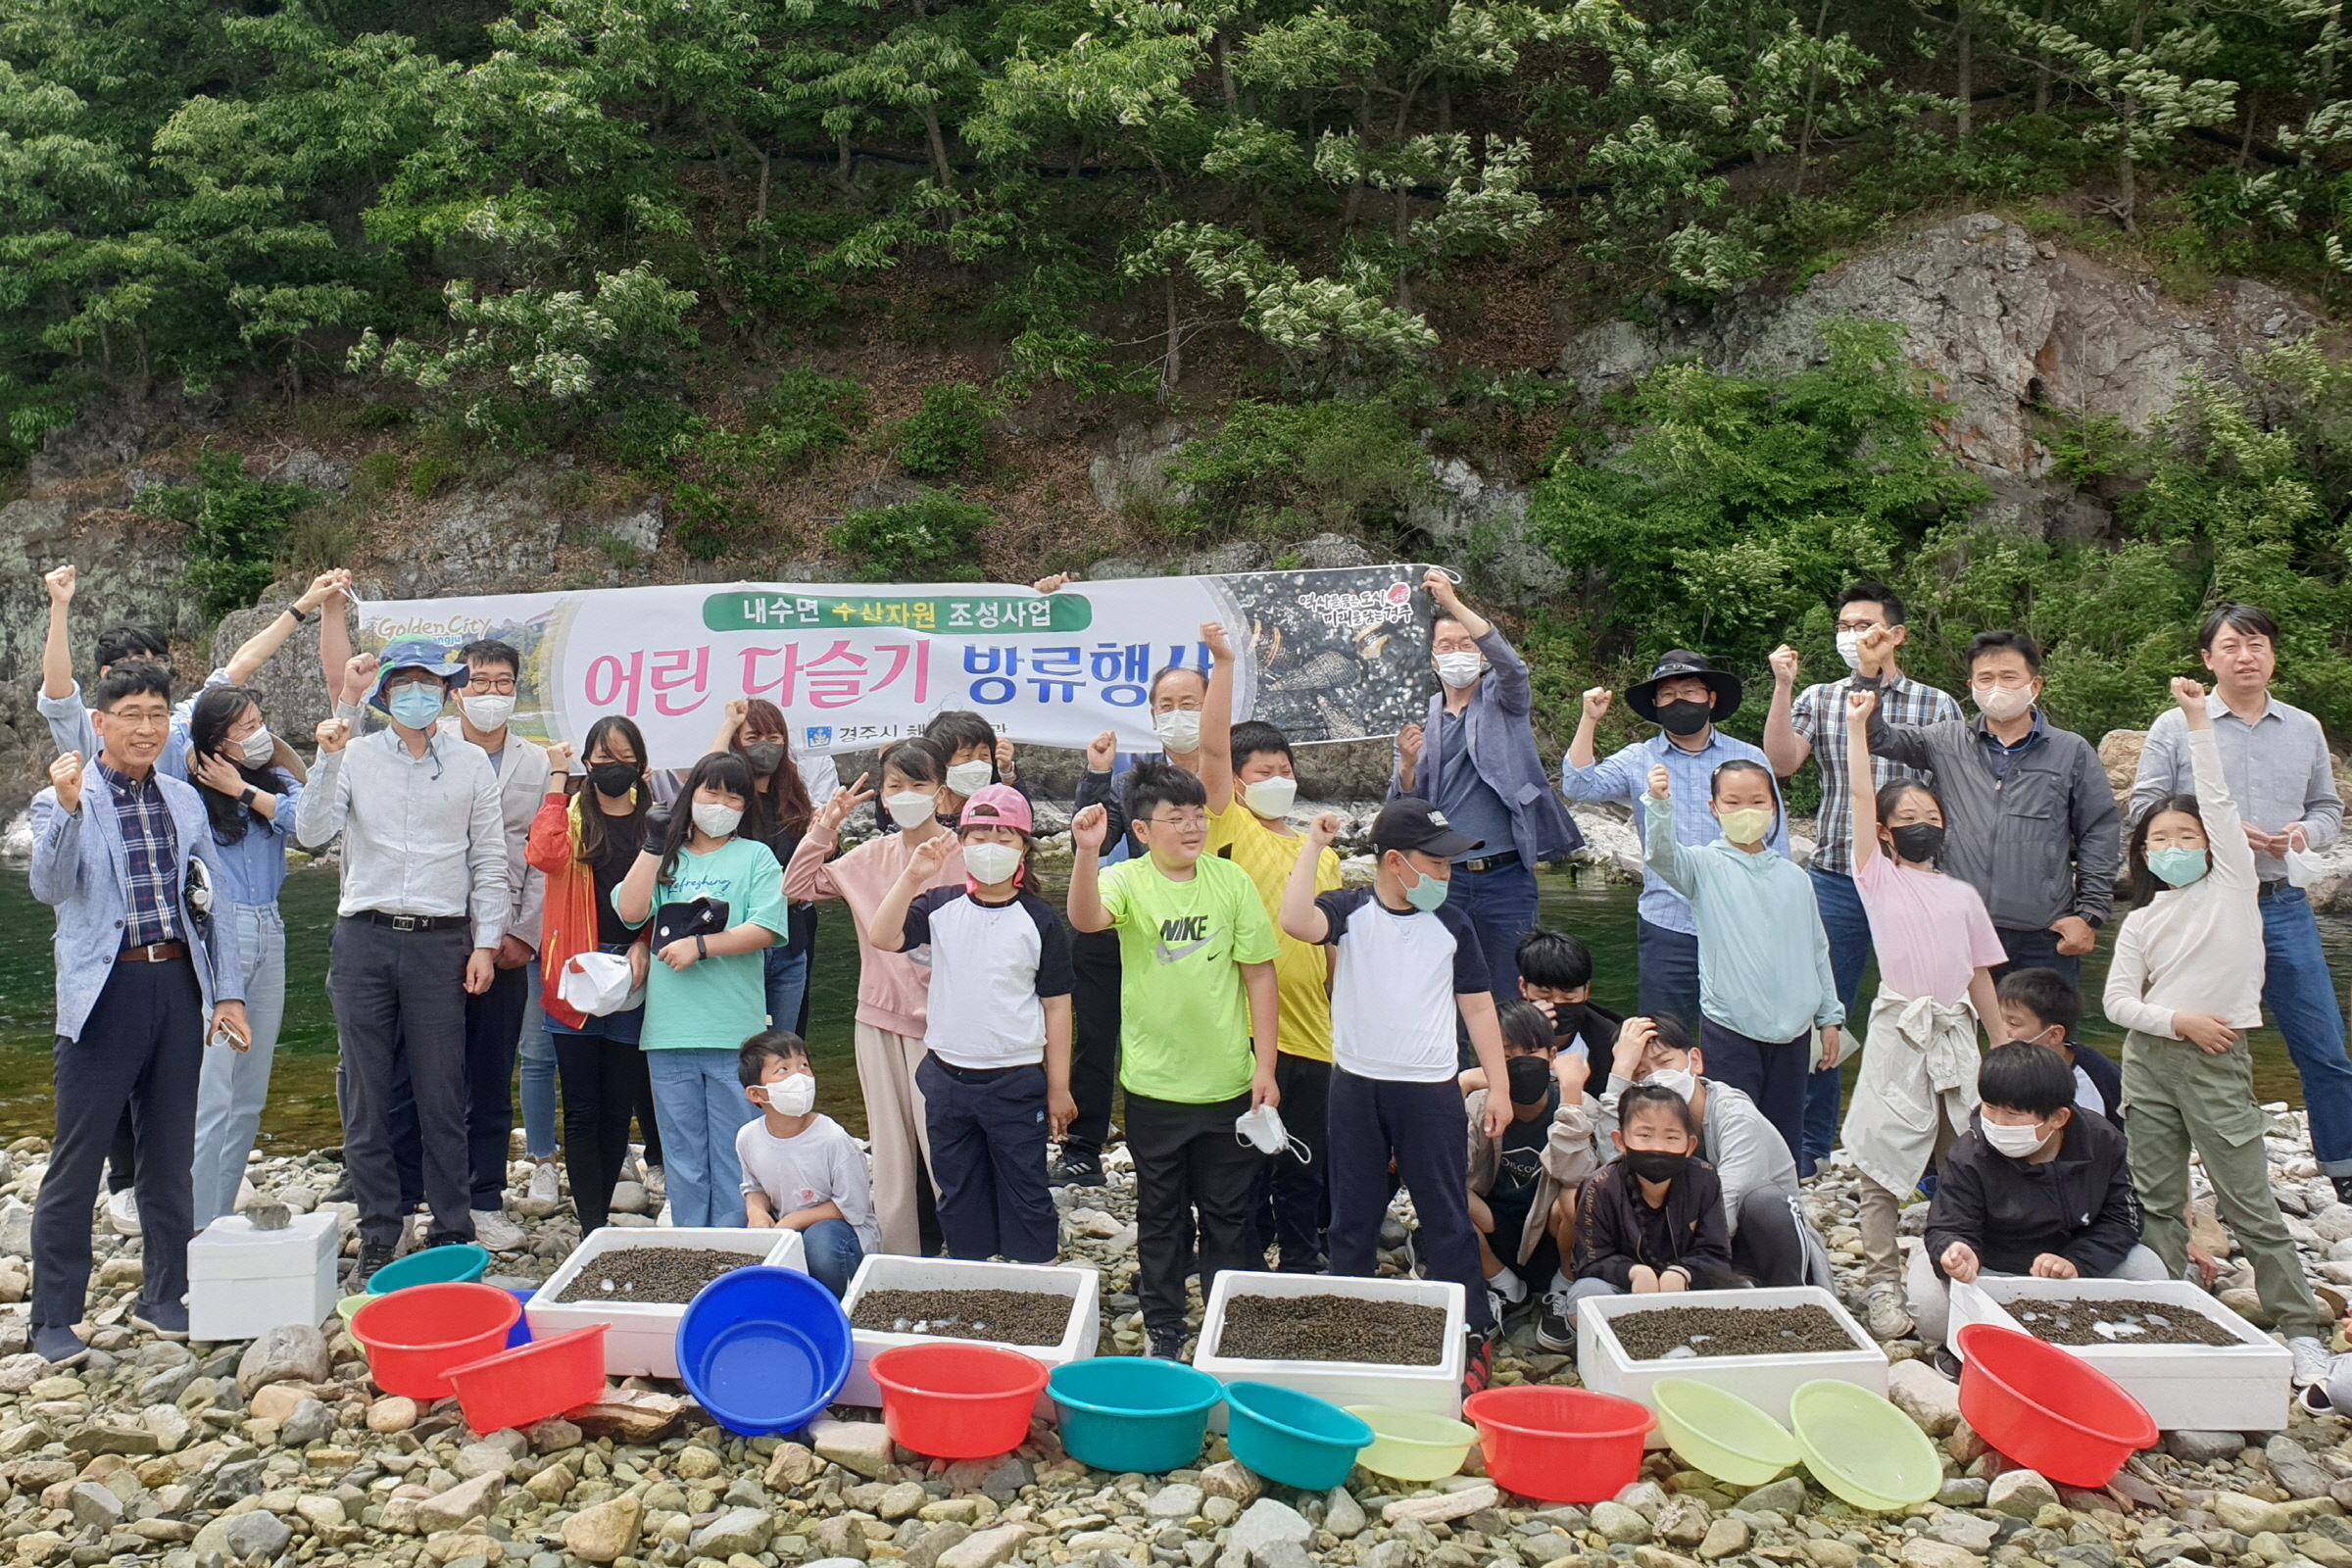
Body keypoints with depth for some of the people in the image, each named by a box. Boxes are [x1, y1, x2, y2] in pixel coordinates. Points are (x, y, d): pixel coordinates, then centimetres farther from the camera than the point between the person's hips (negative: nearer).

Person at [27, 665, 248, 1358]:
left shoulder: (183, 801, 12)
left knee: (170, 1155, 12)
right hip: (105, 990, -4)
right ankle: (54, 1318, 12)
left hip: (178, 986, 4)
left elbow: (213, 899, 14)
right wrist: (68, 808, -33)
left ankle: (164, 1295, 25)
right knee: (77, 1160, 0)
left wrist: (227, 992, 8)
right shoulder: (62, 802, -2)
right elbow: (50, 887, -18)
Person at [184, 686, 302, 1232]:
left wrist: (244, 791, -6)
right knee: (212, 1094, -8)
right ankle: (200, 1228, -1)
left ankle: (223, 1214, 23)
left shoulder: (275, 782, 9)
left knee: (250, 1096, 11)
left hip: (268, 936, 6)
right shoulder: (190, 793, -3)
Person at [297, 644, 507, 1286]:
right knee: (366, 1095, 6)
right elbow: (311, 834, -3)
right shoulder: (355, 756, 6)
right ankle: (377, 1239, 16)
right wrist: (328, 760, -12)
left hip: (440, 941, 0)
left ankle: (451, 1233, 14)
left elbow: (489, 863, 8)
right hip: (364, 939, 1)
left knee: (442, 1095, 3)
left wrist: (485, 943, 2)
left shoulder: (471, 764, 7)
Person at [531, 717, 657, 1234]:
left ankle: (601, 1214, 22)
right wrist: (557, 779, -11)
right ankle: (591, 1225, 5)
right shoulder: (572, 813, 4)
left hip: (632, 978, 1)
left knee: (619, 1105, 9)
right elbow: (545, 855, -18)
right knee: (582, 1108, 0)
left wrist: (644, 944, -9)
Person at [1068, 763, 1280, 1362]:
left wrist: (1265, 1067, -3)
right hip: (1154, 1084, -1)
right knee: (1161, 1214, 14)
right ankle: (1163, 1328, 29)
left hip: (1228, 1082, 1)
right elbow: (1085, 919, -30)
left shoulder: (1230, 880, -4)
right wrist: (1087, 853, -47)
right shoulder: (1127, 880, -8)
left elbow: (1260, 976, -1)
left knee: (1228, 1213, 12)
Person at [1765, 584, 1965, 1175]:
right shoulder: (1818, 699, 9)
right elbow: (1781, 763, -6)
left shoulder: (1939, 707, 5)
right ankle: (1811, 1152, 17)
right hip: (1835, 882, 1)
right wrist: (1783, 687, -12)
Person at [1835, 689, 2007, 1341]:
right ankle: (1882, 1285, 3)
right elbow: (1861, 795, -3)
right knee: (1884, 1162, -4)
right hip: (1898, 1030, -4)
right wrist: (1857, 724, -5)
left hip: (1956, 1034, 4)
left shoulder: (1963, 895, 15)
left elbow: (1980, 976, 17)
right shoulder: (1879, 878, 5)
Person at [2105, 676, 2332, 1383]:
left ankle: (2300, 1327, 4)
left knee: (2250, 1203, -4)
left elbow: (2219, 801, -8)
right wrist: (2180, 1020, -11)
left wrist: (2198, 720, -11)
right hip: (2149, 1060, 4)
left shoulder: (2233, 885, 1)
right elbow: (2118, 1001, 4)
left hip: (2216, 1060, -4)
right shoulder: (2141, 921, 9)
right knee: (2158, 1201, 8)